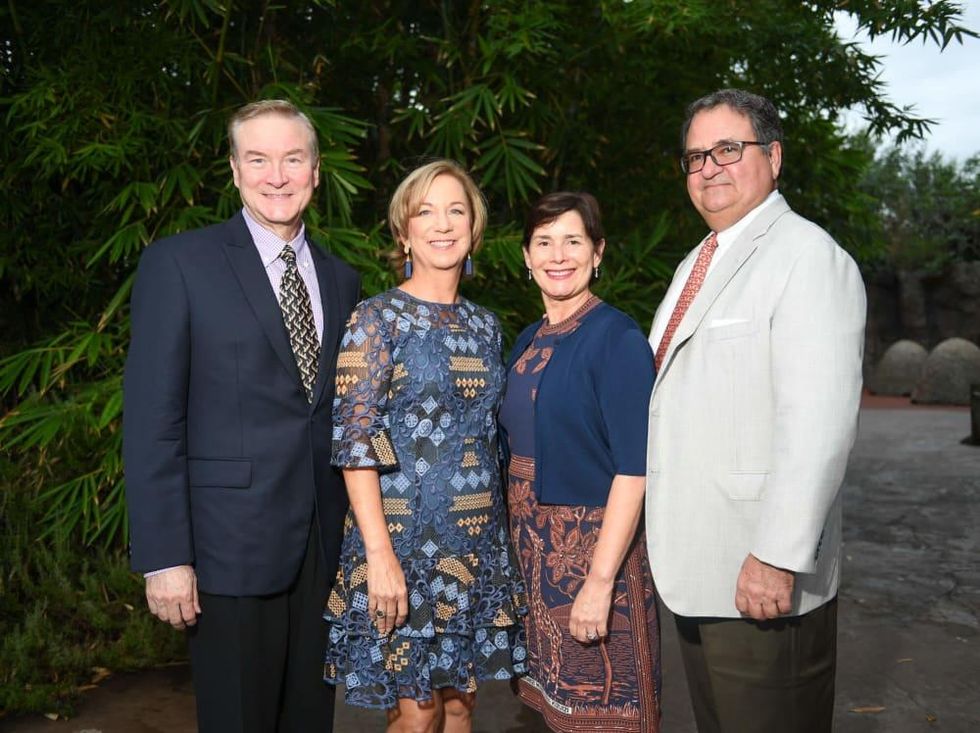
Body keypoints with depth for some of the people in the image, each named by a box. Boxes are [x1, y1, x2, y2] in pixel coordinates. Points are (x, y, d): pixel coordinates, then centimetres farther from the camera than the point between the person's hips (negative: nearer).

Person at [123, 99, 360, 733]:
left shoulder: (341, 279, 11)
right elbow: (152, 421, -9)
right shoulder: (179, 264, -5)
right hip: (232, 545, -4)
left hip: (327, 543, 5)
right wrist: (164, 557, -13)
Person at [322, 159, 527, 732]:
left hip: (479, 541, 5)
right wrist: (380, 554, -18)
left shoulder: (485, 325, 10)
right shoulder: (378, 318, -7)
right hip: (404, 535, -5)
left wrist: (499, 531, 10)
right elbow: (356, 442, -12)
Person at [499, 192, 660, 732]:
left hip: (594, 544, -6)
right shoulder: (528, 342, 9)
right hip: (531, 548, 7)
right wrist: (517, 542, 7)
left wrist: (601, 580, -22)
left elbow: (634, 468, -18)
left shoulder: (617, 338, -12)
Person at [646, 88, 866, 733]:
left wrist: (777, 557, -25)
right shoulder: (695, 265, 17)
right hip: (696, 573, 9)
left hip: (764, 580, -8)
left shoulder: (807, 257, -12)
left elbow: (819, 424, -22)